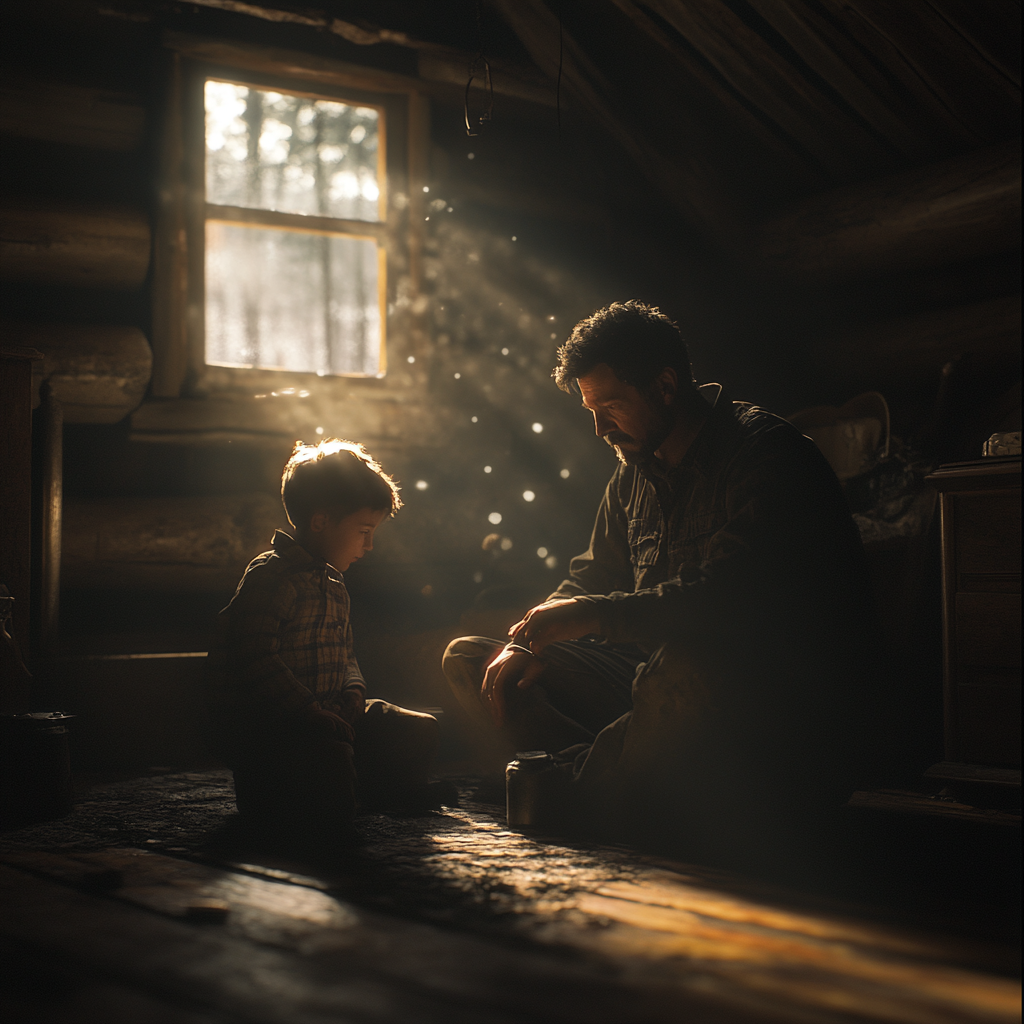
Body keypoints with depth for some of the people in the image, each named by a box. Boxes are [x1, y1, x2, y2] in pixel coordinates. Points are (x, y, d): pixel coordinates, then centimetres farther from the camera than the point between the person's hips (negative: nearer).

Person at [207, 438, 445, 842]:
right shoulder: (270, 577, -16)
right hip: (259, 725, -9)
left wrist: (353, 693, 3)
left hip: (323, 714, 9)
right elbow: (257, 662, -25)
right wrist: (313, 714, -25)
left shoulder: (332, 582, 17)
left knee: (419, 732, 7)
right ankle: (260, 793, -6)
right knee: (329, 760, -34)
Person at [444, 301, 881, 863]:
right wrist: (527, 644, 0)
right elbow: (590, 582, 21)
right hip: (658, 674, 8)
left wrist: (595, 615, -25)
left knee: (685, 669, -44)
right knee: (468, 658, 2)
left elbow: (732, 598, -27)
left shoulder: (768, 452, -13)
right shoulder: (634, 473, 14)